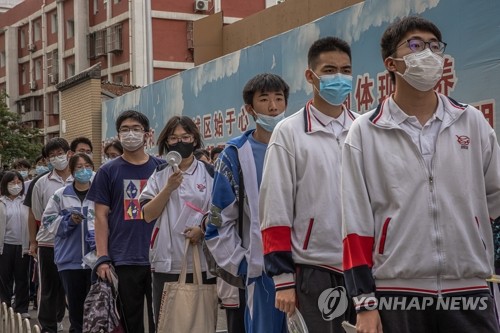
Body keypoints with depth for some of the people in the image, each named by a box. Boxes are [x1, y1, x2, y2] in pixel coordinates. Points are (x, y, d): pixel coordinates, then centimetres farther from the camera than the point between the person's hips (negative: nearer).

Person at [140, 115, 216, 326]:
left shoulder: (209, 173, 5)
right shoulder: (159, 174, 9)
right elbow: (148, 215, 0)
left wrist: (203, 229, -12)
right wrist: (169, 188, -11)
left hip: (201, 262, -1)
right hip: (166, 262, 1)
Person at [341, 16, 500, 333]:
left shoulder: (472, 122, 7)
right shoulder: (365, 132, 0)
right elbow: (356, 223, -3)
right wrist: (365, 302, -6)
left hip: (469, 293, 2)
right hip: (397, 294, -2)